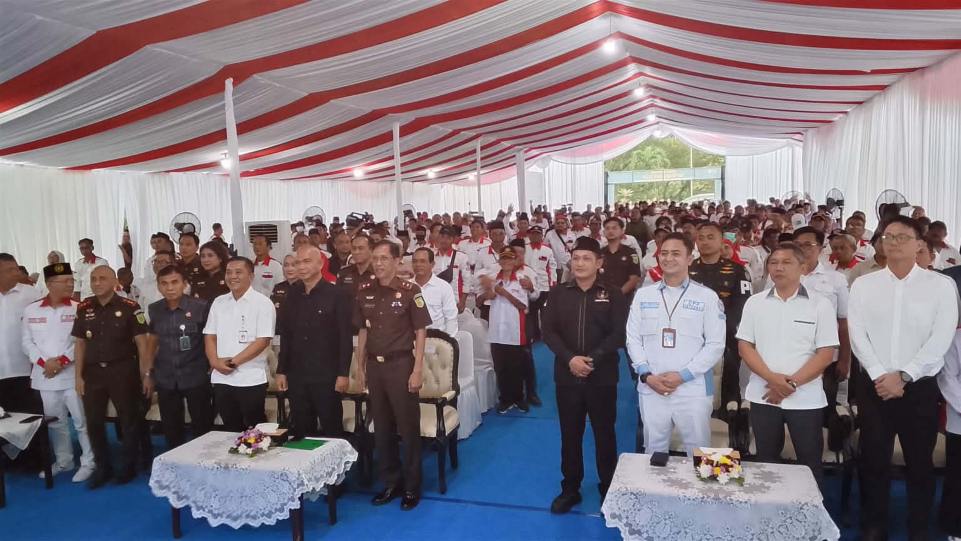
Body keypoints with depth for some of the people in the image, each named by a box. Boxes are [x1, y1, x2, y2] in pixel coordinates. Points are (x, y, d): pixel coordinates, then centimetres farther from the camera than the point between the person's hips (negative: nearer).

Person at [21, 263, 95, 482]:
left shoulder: (79, 309, -4)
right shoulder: (31, 310, 5)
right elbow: (27, 342, 5)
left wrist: (62, 360, -16)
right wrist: (43, 362, -9)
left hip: (72, 375, -3)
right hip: (44, 376, 3)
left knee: (82, 421, 0)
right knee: (55, 423, 16)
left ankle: (88, 463, 12)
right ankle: (63, 461, 31)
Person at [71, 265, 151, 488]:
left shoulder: (129, 307, -8)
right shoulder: (83, 308, 4)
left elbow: (142, 343, -7)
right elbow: (80, 344, 10)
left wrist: (146, 375, -10)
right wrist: (78, 376, 5)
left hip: (122, 370, -4)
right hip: (93, 372, 4)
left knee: (129, 420, 7)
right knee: (94, 422, 9)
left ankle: (128, 466, 23)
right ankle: (102, 467, 26)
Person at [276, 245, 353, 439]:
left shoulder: (337, 295, -7)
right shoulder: (292, 295, 8)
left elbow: (346, 337, -9)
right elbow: (285, 335, 11)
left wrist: (343, 374, -12)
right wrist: (281, 371, 8)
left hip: (327, 376, -4)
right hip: (296, 376, 5)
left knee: (331, 431, 5)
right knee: (300, 432, 12)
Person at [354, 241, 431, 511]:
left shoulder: (410, 291, -10)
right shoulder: (364, 291, 4)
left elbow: (420, 332, -8)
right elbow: (363, 331, 11)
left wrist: (418, 370, -12)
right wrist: (361, 367, 10)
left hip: (401, 364, -4)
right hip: (374, 365, 5)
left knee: (408, 426, 4)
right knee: (381, 427, 13)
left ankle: (412, 486, 19)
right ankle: (390, 481, 28)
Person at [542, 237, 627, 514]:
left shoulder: (613, 295, 0)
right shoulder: (557, 293, 5)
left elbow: (619, 334, -8)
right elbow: (548, 331, -2)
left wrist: (592, 359, -18)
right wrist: (570, 359, -16)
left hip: (602, 377, -2)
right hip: (567, 376, 2)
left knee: (604, 434, 8)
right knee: (570, 434, 11)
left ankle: (608, 489, 23)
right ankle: (570, 488, 25)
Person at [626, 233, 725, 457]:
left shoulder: (707, 297, 0)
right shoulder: (643, 294, 8)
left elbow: (715, 344, -4)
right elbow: (633, 339, 7)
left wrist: (683, 375, -12)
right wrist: (646, 375, -6)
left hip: (693, 390, -2)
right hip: (651, 389, 2)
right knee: (654, 452, 13)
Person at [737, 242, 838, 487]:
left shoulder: (820, 304, -2)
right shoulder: (755, 303, 4)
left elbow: (826, 353, -6)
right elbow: (745, 346, 1)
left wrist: (792, 383, -14)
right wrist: (772, 378, -13)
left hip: (806, 398, -2)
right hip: (763, 396, 2)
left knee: (809, 463, 5)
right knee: (766, 461, 12)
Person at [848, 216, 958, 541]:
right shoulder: (863, 284, 3)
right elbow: (858, 335, -3)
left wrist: (902, 376, -14)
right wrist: (880, 375, -13)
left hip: (919, 387, -1)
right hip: (873, 385, 1)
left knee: (919, 463, 11)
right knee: (874, 460, 9)